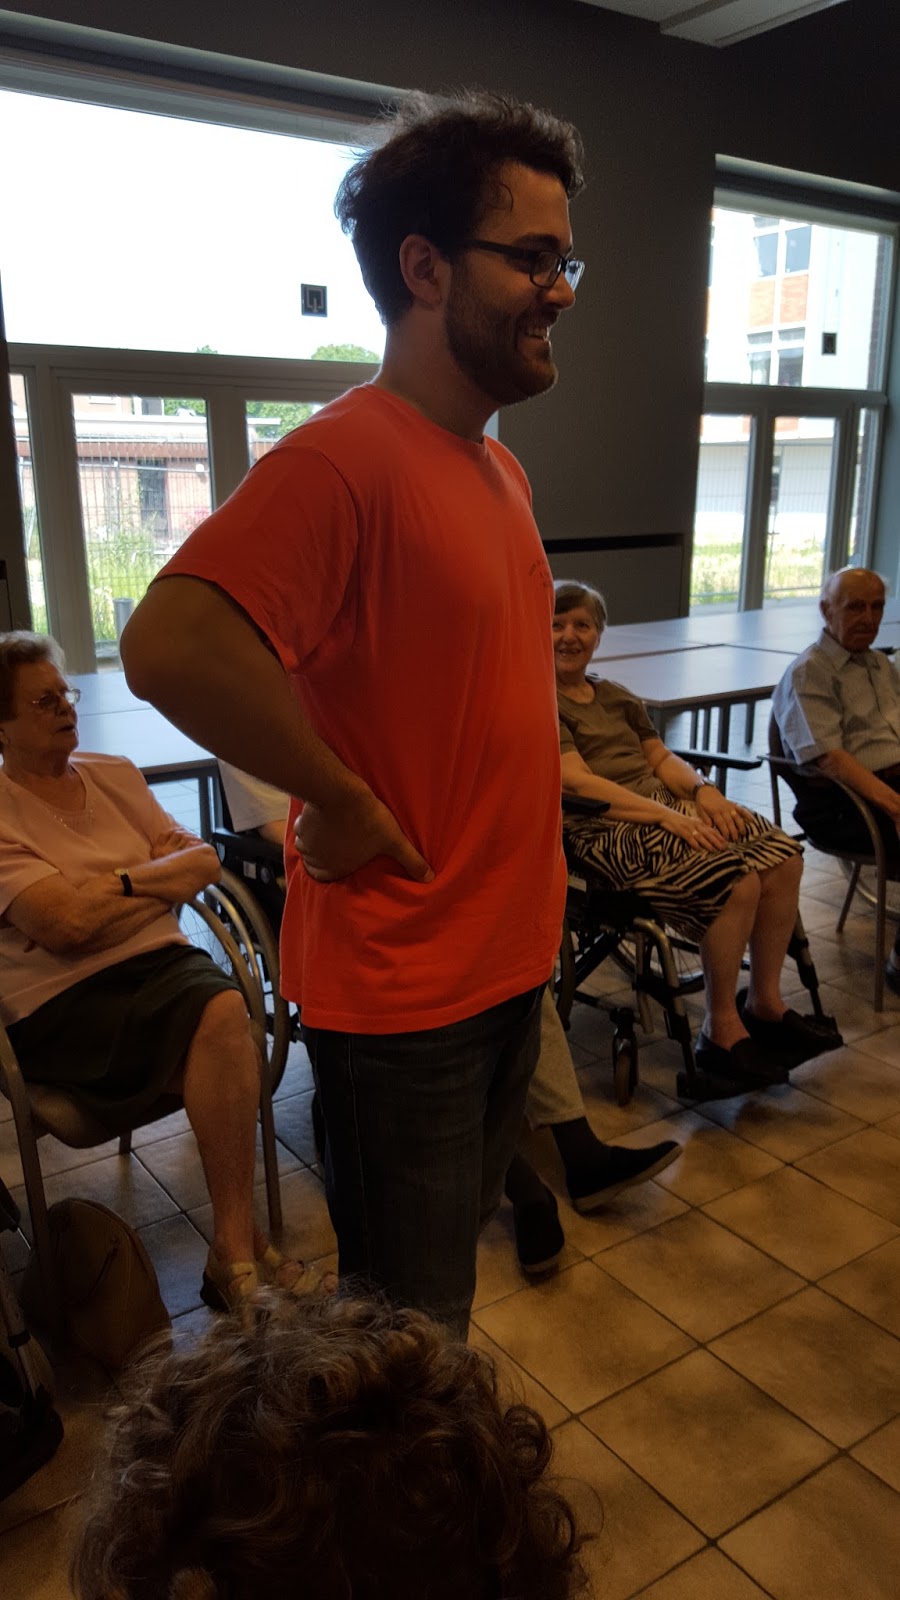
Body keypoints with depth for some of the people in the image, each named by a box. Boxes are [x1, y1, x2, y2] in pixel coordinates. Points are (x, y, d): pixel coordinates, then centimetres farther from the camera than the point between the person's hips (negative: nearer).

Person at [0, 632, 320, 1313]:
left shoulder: (115, 774, 16)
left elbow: (205, 861, 8)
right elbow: (66, 923, -16)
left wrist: (119, 883, -7)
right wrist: (159, 879, -2)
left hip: (159, 958, 5)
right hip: (62, 1000, -4)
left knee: (224, 1010, -30)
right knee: (225, 1039, -29)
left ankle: (234, 1246, -19)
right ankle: (240, 1245, -14)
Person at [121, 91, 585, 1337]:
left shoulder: (499, 469, 9)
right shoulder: (344, 459, -22)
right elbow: (169, 646, -36)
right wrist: (340, 801, -23)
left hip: (509, 955, 9)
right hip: (399, 987, -9)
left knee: (464, 1237, 29)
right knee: (411, 1336, 11)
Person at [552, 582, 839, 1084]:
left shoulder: (615, 696, 24)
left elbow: (661, 756, 18)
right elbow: (575, 781, -14)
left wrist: (703, 789, -4)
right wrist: (665, 815, -21)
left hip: (664, 806, 8)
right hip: (607, 830, -8)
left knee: (784, 857, -12)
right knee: (738, 880, -26)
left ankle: (765, 1002, 2)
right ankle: (722, 1031, -11)